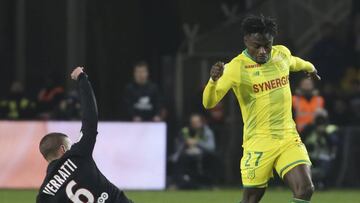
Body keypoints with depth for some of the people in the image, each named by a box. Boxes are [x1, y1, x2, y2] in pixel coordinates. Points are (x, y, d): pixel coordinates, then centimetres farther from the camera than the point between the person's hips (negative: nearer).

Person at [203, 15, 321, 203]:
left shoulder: (282, 54, 4)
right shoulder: (236, 67, -13)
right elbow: (209, 103, -20)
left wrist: (309, 67, 51)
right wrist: (213, 80, -40)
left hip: (289, 137, 4)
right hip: (258, 142, -4)